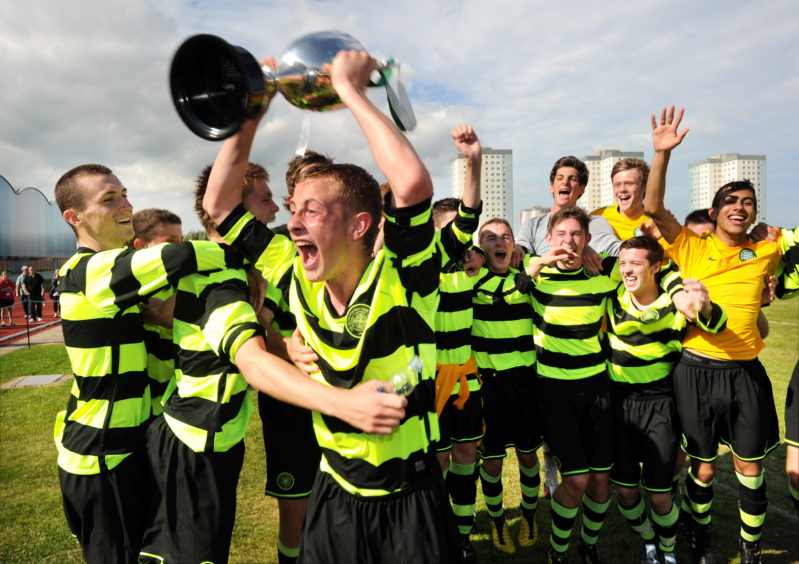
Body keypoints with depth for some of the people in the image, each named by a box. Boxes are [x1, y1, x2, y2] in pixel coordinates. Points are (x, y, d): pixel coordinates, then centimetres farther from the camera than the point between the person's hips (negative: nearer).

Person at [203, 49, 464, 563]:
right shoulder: (300, 280, -8)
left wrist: (350, 88, -28)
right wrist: (251, 110, -6)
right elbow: (219, 203, 0)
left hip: (409, 500, -4)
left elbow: (414, 182, -40)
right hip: (334, 495, 5)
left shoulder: (404, 279, -21)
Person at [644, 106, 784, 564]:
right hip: (697, 370, -2)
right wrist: (662, 153, -20)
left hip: (746, 372, 2)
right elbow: (655, 209, -11)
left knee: (750, 465, 12)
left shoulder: (765, 253, 7)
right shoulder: (691, 248, -1)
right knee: (703, 465, 12)